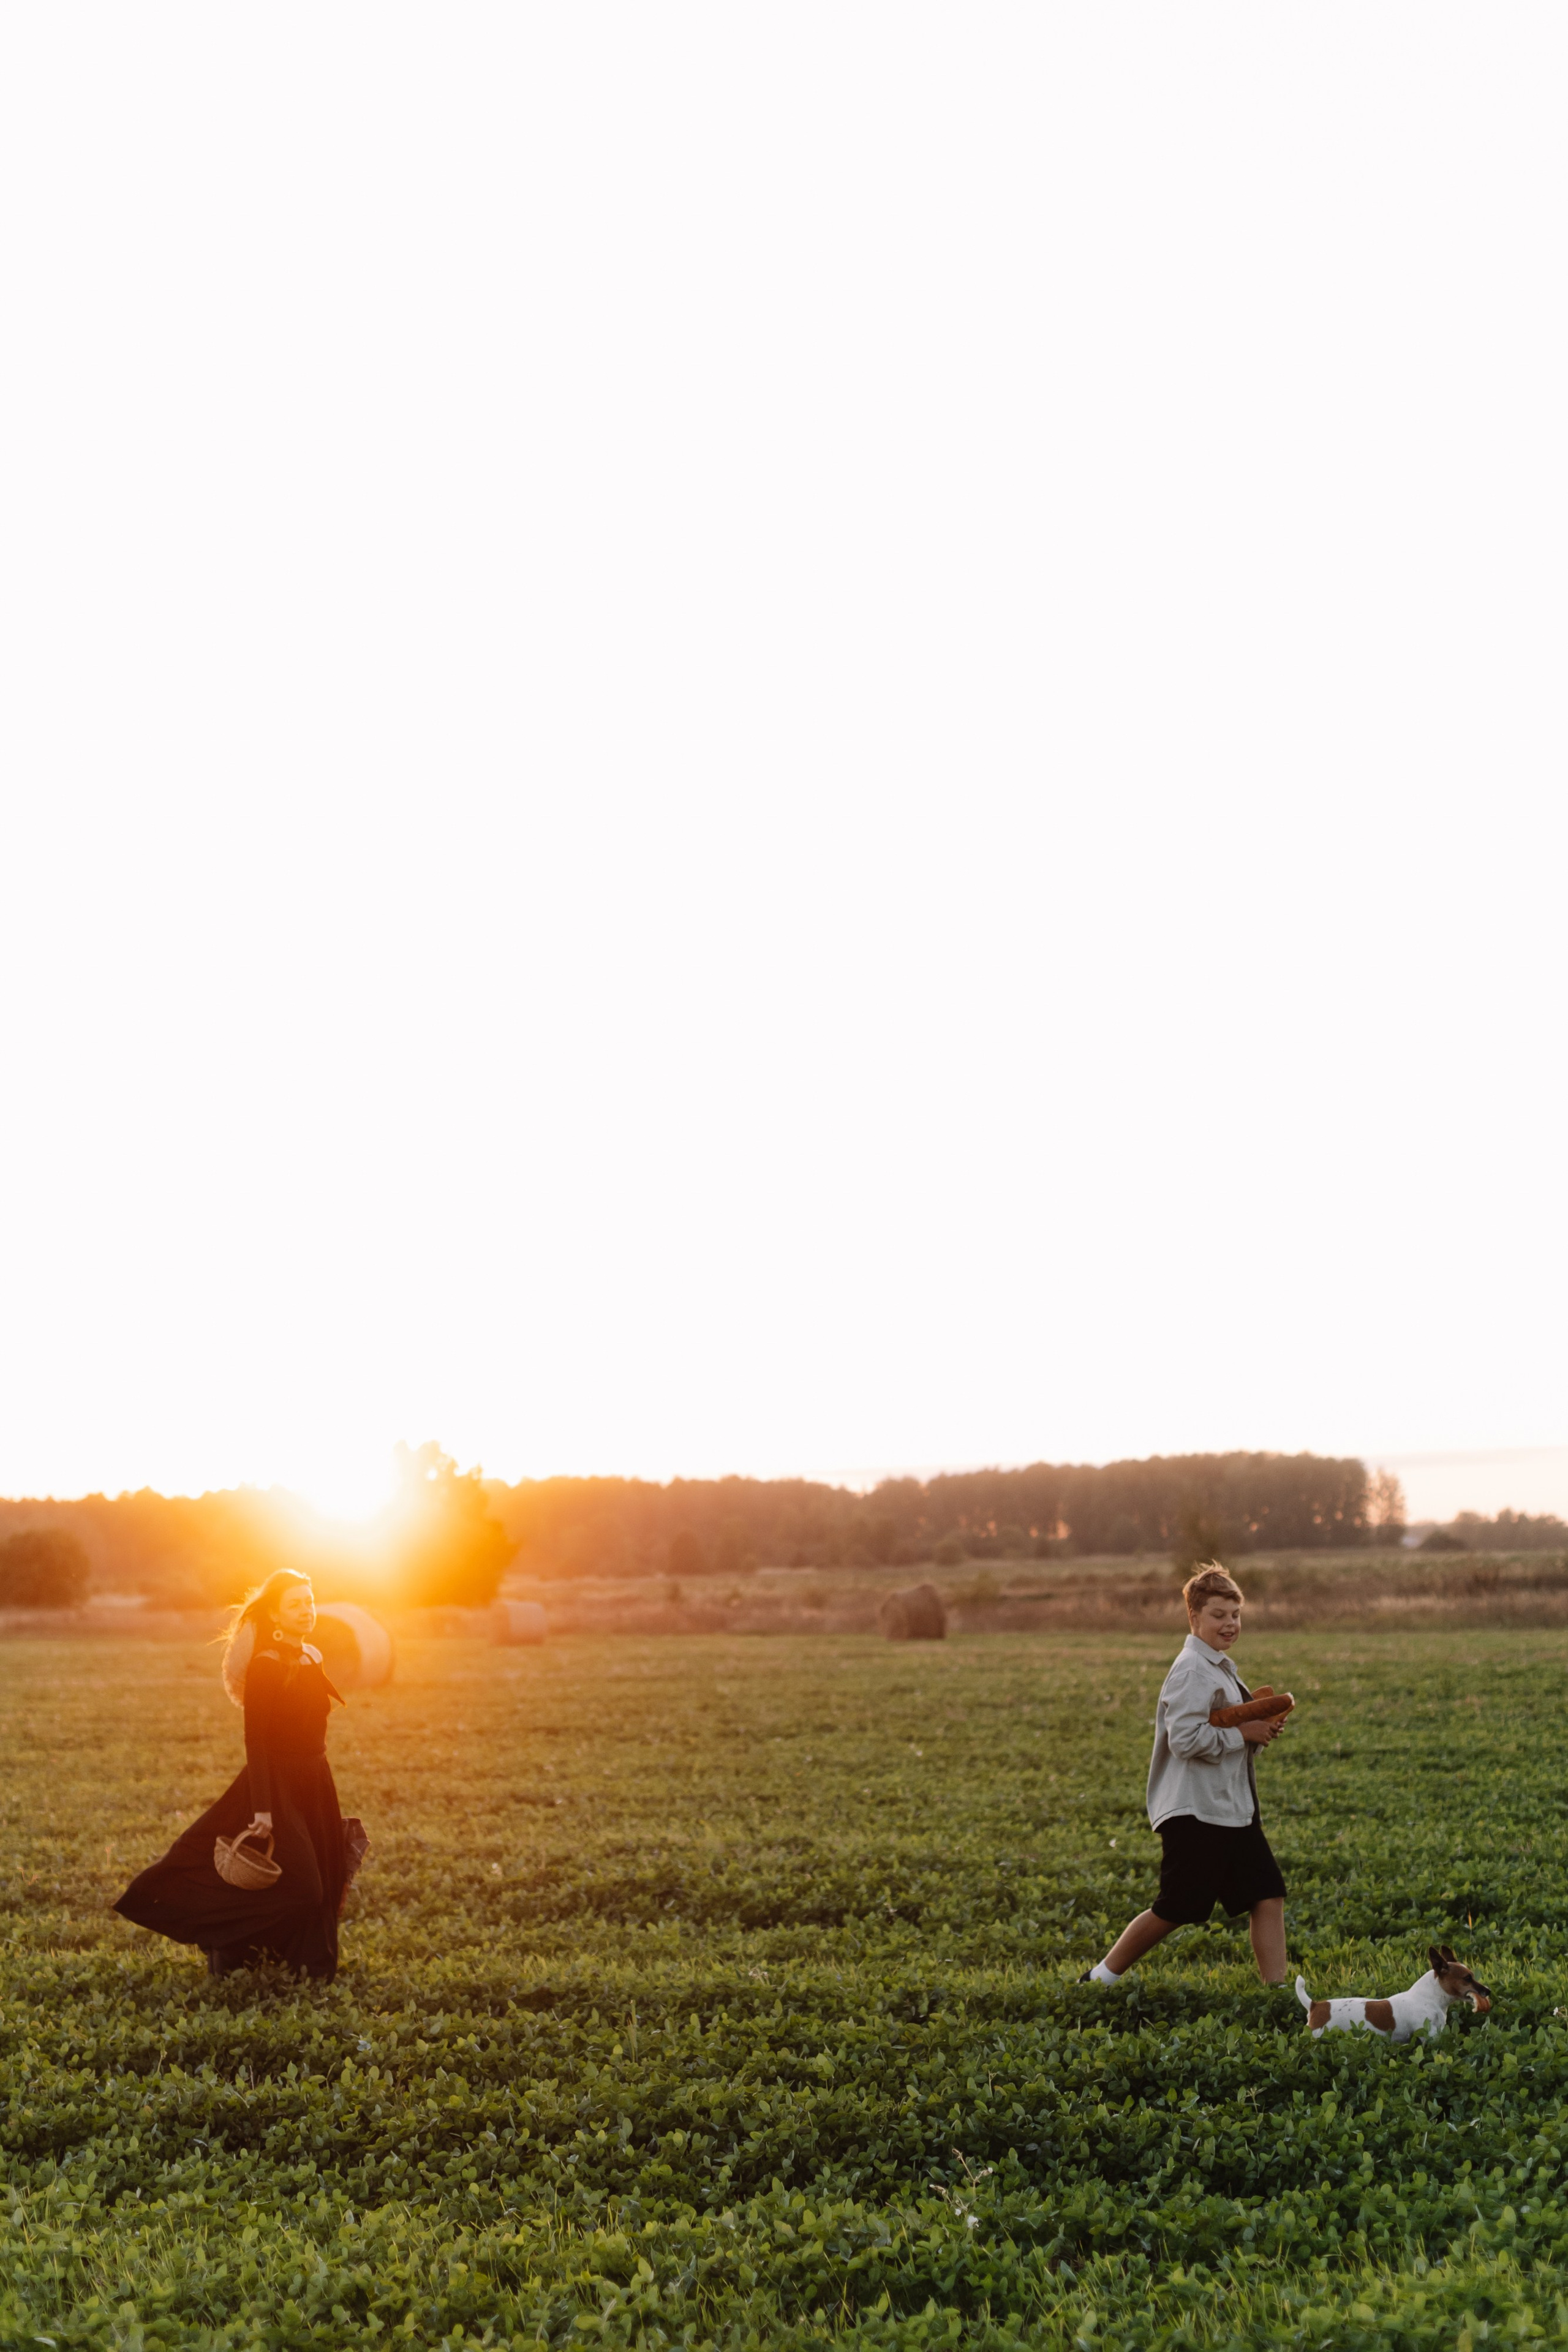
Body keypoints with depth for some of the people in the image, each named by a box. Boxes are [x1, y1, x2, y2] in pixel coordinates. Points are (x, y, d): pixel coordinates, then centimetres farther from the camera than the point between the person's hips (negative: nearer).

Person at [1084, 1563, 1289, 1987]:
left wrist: (1263, 1729, 5)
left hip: (1234, 1809, 10)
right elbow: (1186, 1739, -25)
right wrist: (1244, 1733, -15)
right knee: (1173, 1911, -3)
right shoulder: (1192, 1671, -16)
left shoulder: (1221, 1667, 17)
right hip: (1196, 1812, -10)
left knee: (1267, 1897, 2)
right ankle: (1100, 1980, 11)